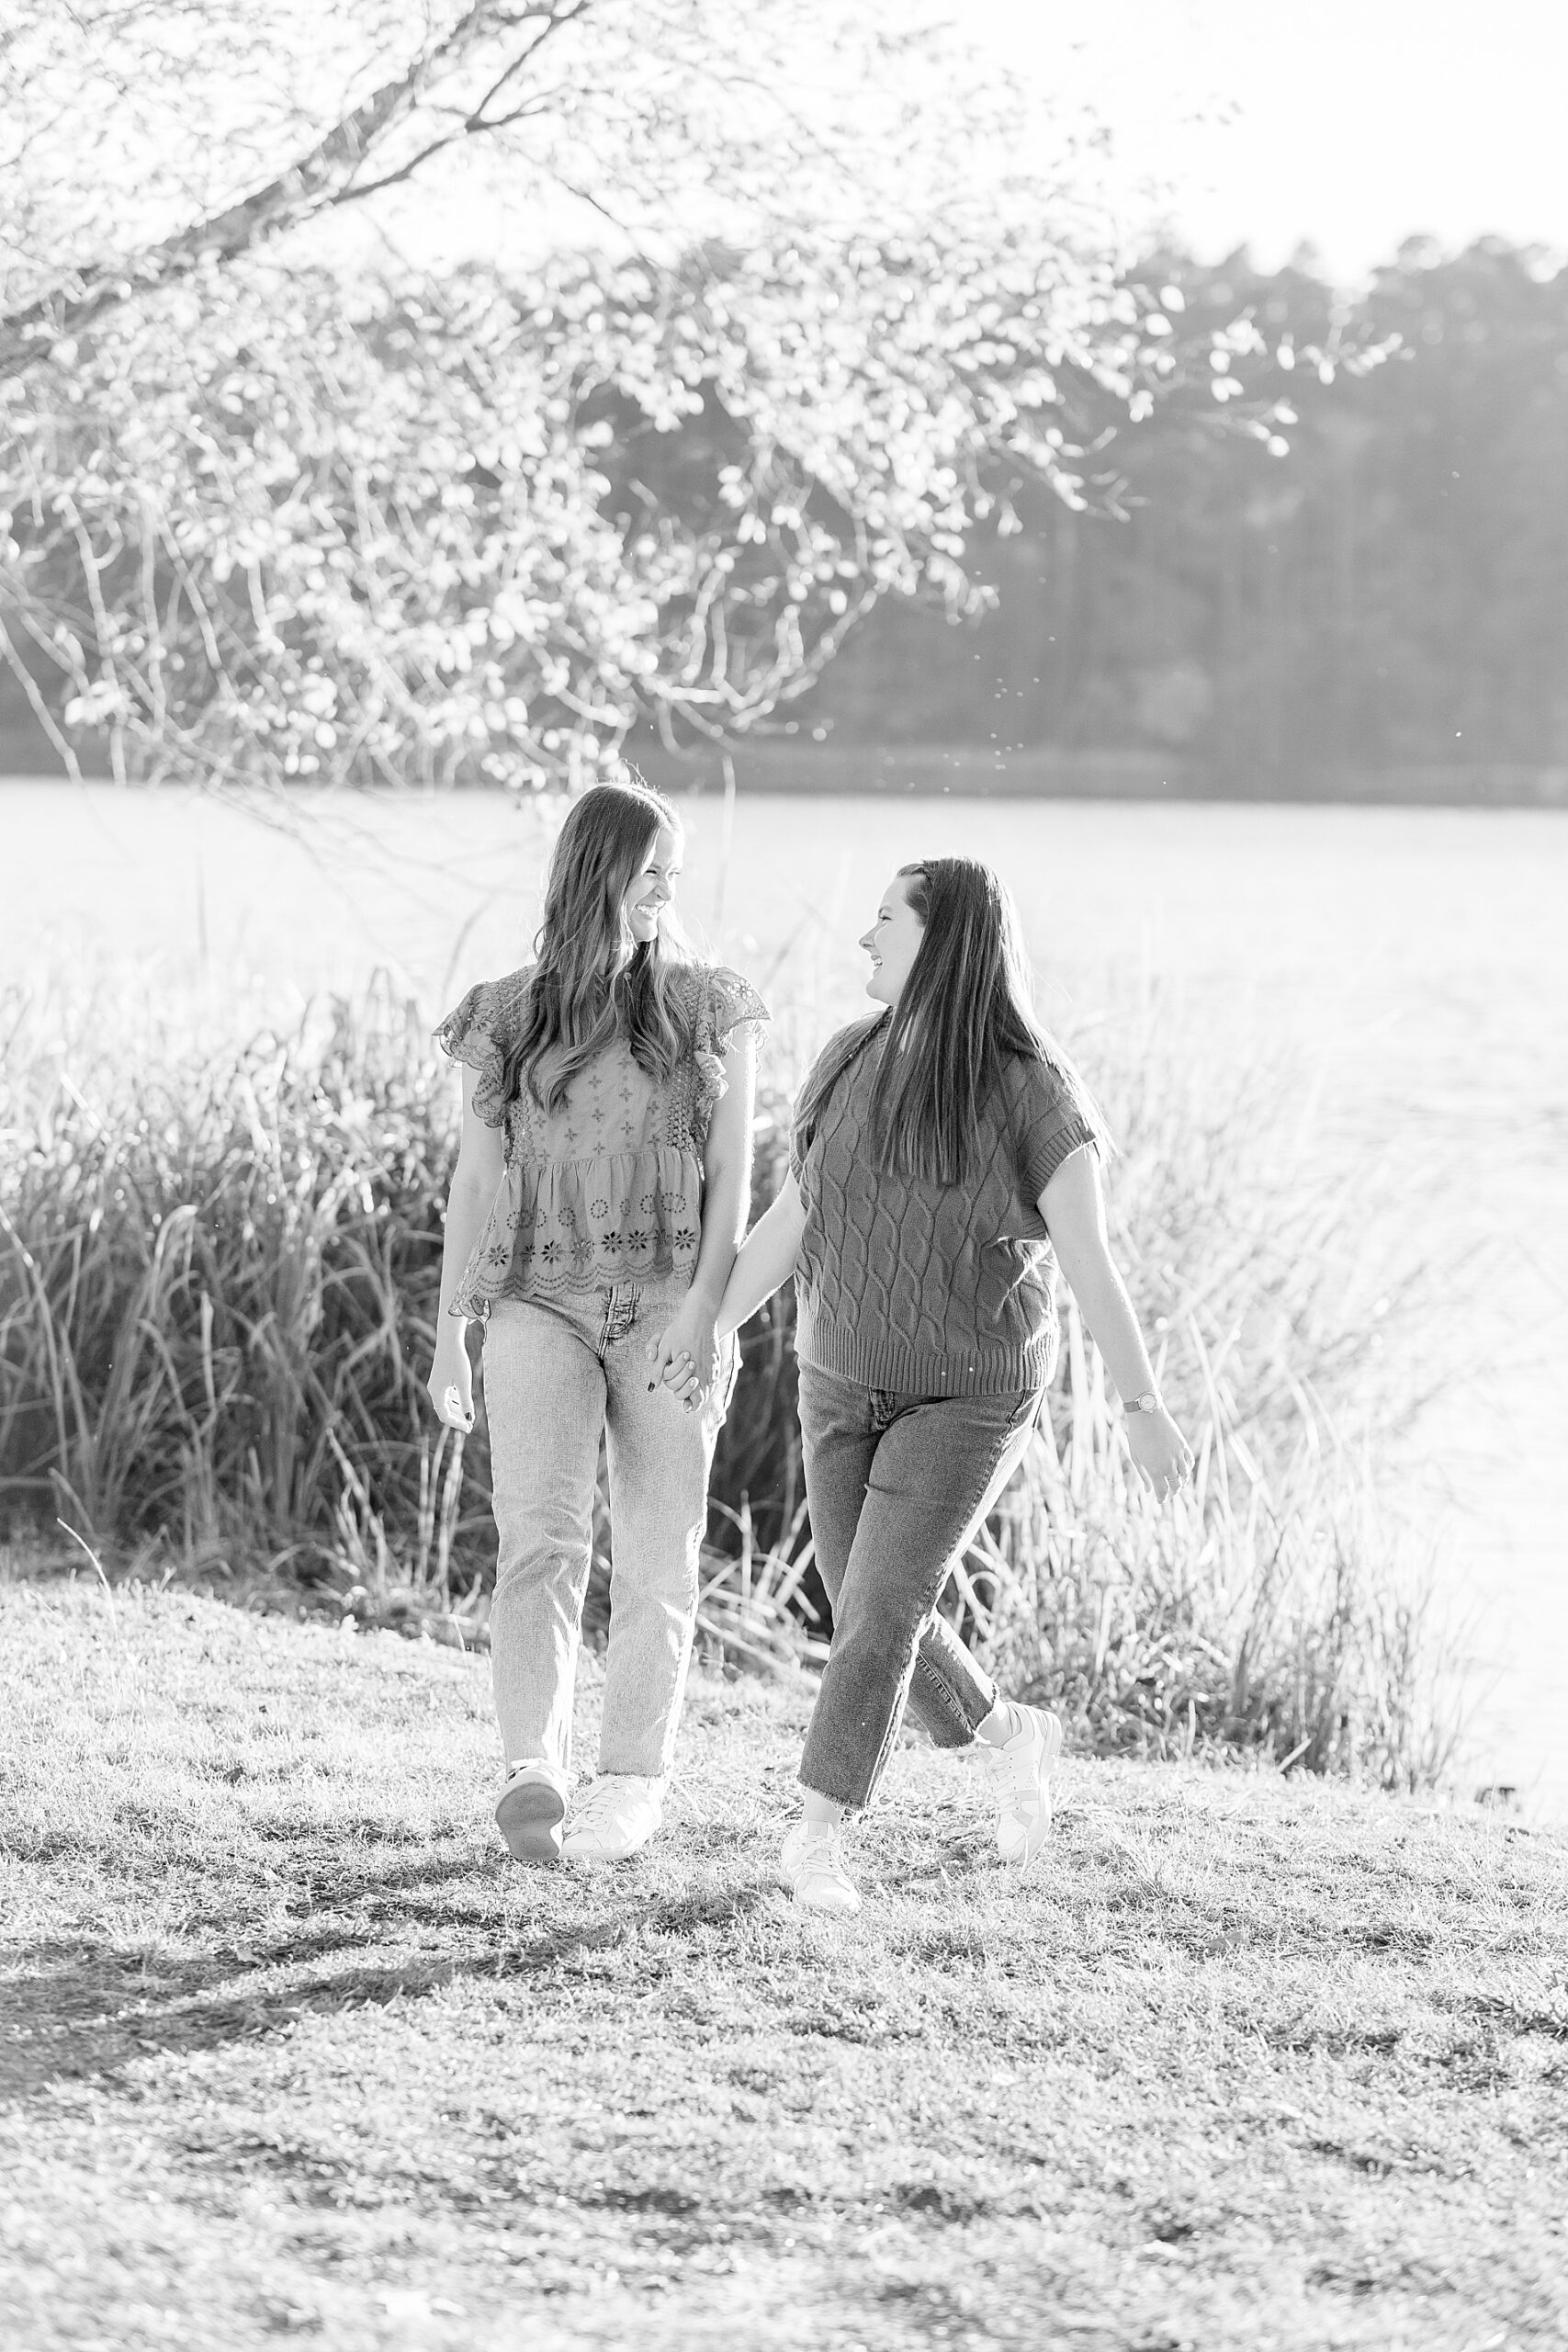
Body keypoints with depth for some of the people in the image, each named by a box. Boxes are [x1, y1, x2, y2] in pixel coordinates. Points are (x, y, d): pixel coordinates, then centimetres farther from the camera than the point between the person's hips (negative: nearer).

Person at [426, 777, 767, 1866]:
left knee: (655, 1563, 3)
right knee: (541, 1539, -18)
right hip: (541, 1306, 0)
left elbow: (734, 1171, 0)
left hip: (669, 1308, 0)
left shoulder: (710, 1007, 7)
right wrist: (449, 1334, 8)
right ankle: (536, 1776, -30)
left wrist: (706, 1301, -13)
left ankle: (633, 1785, 14)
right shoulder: (506, 1019, 9)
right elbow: (474, 1182, 12)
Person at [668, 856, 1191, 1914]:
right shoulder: (853, 1062, 0)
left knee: (882, 1606, -16)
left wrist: (1146, 1408, -16)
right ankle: (1017, 1735, 35)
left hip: (971, 1397, -6)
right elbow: (789, 1220, 7)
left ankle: (820, 1833, -6)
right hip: (846, 1388, 6)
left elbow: (1091, 1260, -16)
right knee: (876, 1616, 10)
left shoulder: (1031, 1093, -17)